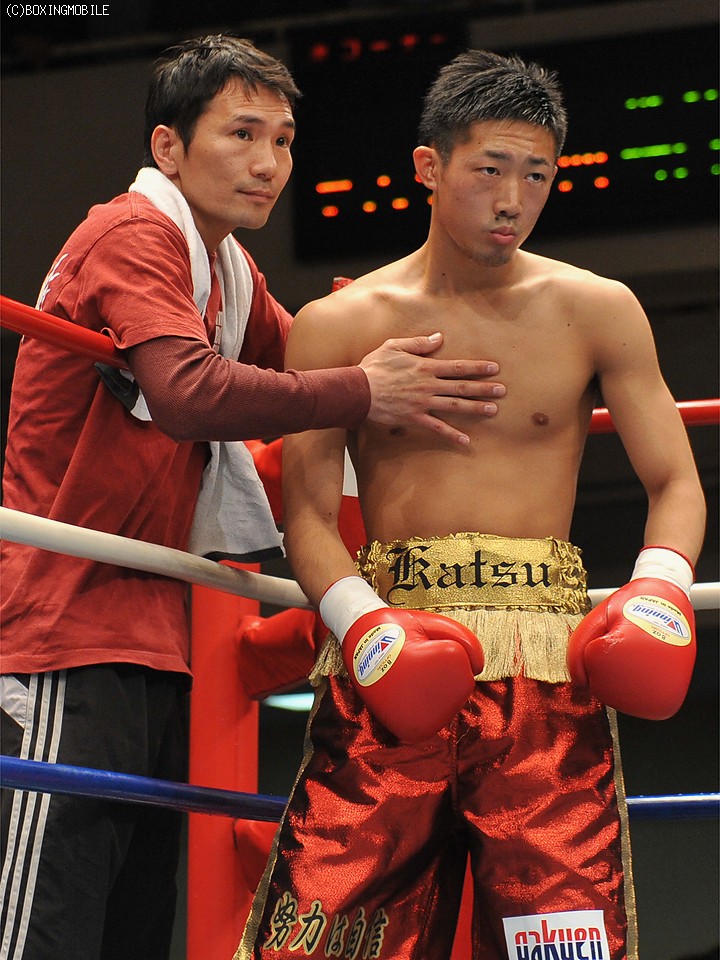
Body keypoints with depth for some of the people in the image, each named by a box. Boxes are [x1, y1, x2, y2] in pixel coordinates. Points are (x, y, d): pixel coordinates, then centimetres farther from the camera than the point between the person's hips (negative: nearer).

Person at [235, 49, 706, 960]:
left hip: (545, 654, 0)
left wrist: (658, 590, -12)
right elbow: (307, 511, 3)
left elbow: (675, 483, 9)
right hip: (388, 653, 0)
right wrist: (364, 624, -16)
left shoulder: (596, 312, 8)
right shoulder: (337, 325, 7)